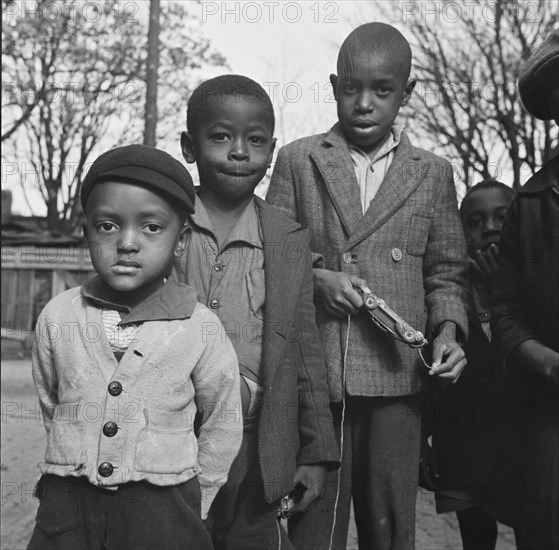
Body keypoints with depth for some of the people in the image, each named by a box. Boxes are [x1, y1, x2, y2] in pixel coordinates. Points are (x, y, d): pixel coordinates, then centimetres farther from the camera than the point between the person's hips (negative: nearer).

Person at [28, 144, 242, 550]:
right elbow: (51, 405, 11)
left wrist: (191, 506, 7)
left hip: (162, 510, -1)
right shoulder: (57, 318, -4)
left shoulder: (201, 329, -9)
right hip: (69, 506, 2)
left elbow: (223, 426, 3)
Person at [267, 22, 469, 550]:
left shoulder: (433, 173, 10)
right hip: (314, 373, -1)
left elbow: (445, 272, 12)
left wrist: (448, 330, -5)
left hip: (396, 374, 1)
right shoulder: (297, 160, 6)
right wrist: (315, 278, -11)